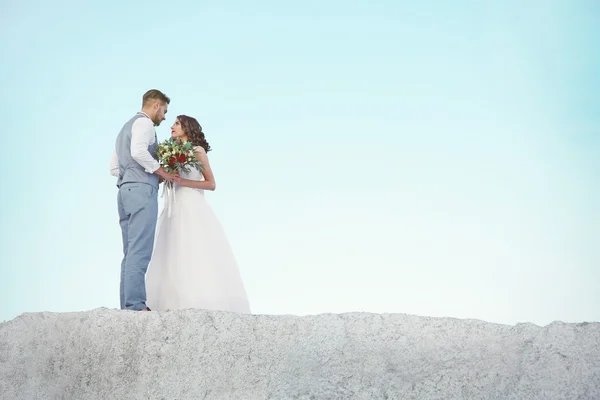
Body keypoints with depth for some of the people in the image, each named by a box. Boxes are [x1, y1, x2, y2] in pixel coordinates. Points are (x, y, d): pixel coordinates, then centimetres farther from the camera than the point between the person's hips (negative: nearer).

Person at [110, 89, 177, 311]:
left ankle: (127, 306, 3)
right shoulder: (144, 122, -1)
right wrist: (161, 172, -10)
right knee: (140, 251, -15)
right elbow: (138, 151, -21)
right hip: (141, 190, -10)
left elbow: (114, 168, 26)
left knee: (131, 252, 7)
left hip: (125, 190, 10)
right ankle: (136, 306, -20)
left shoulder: (126, 127, 28)